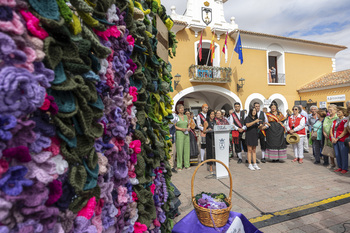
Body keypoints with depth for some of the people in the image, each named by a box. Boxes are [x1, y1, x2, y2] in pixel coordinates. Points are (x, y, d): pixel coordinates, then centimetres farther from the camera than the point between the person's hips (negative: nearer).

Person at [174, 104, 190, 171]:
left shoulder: (186, 116, 15)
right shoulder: (176, 117, -1)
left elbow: (188, 124, 21)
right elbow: (174, 126, -5)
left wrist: (188, 128, 0)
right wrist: (181, 129, -15)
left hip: (186, 134, 5)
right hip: (179, 134, -5)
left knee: (187, 149, 6)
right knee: (179, 149, -5)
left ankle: (187, 165, 16)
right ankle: (179, 166, 3)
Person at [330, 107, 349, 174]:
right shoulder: (335, 121, 15)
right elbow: (331, 130, 13)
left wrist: (337, 138, -13)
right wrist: (332, 137, -3)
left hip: (342, 140, -6)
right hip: (335, 140, 6)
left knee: (343, 154, 0)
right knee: (337, 154, 10)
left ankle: (345, 168, 11)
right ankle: (340, 167, 21)